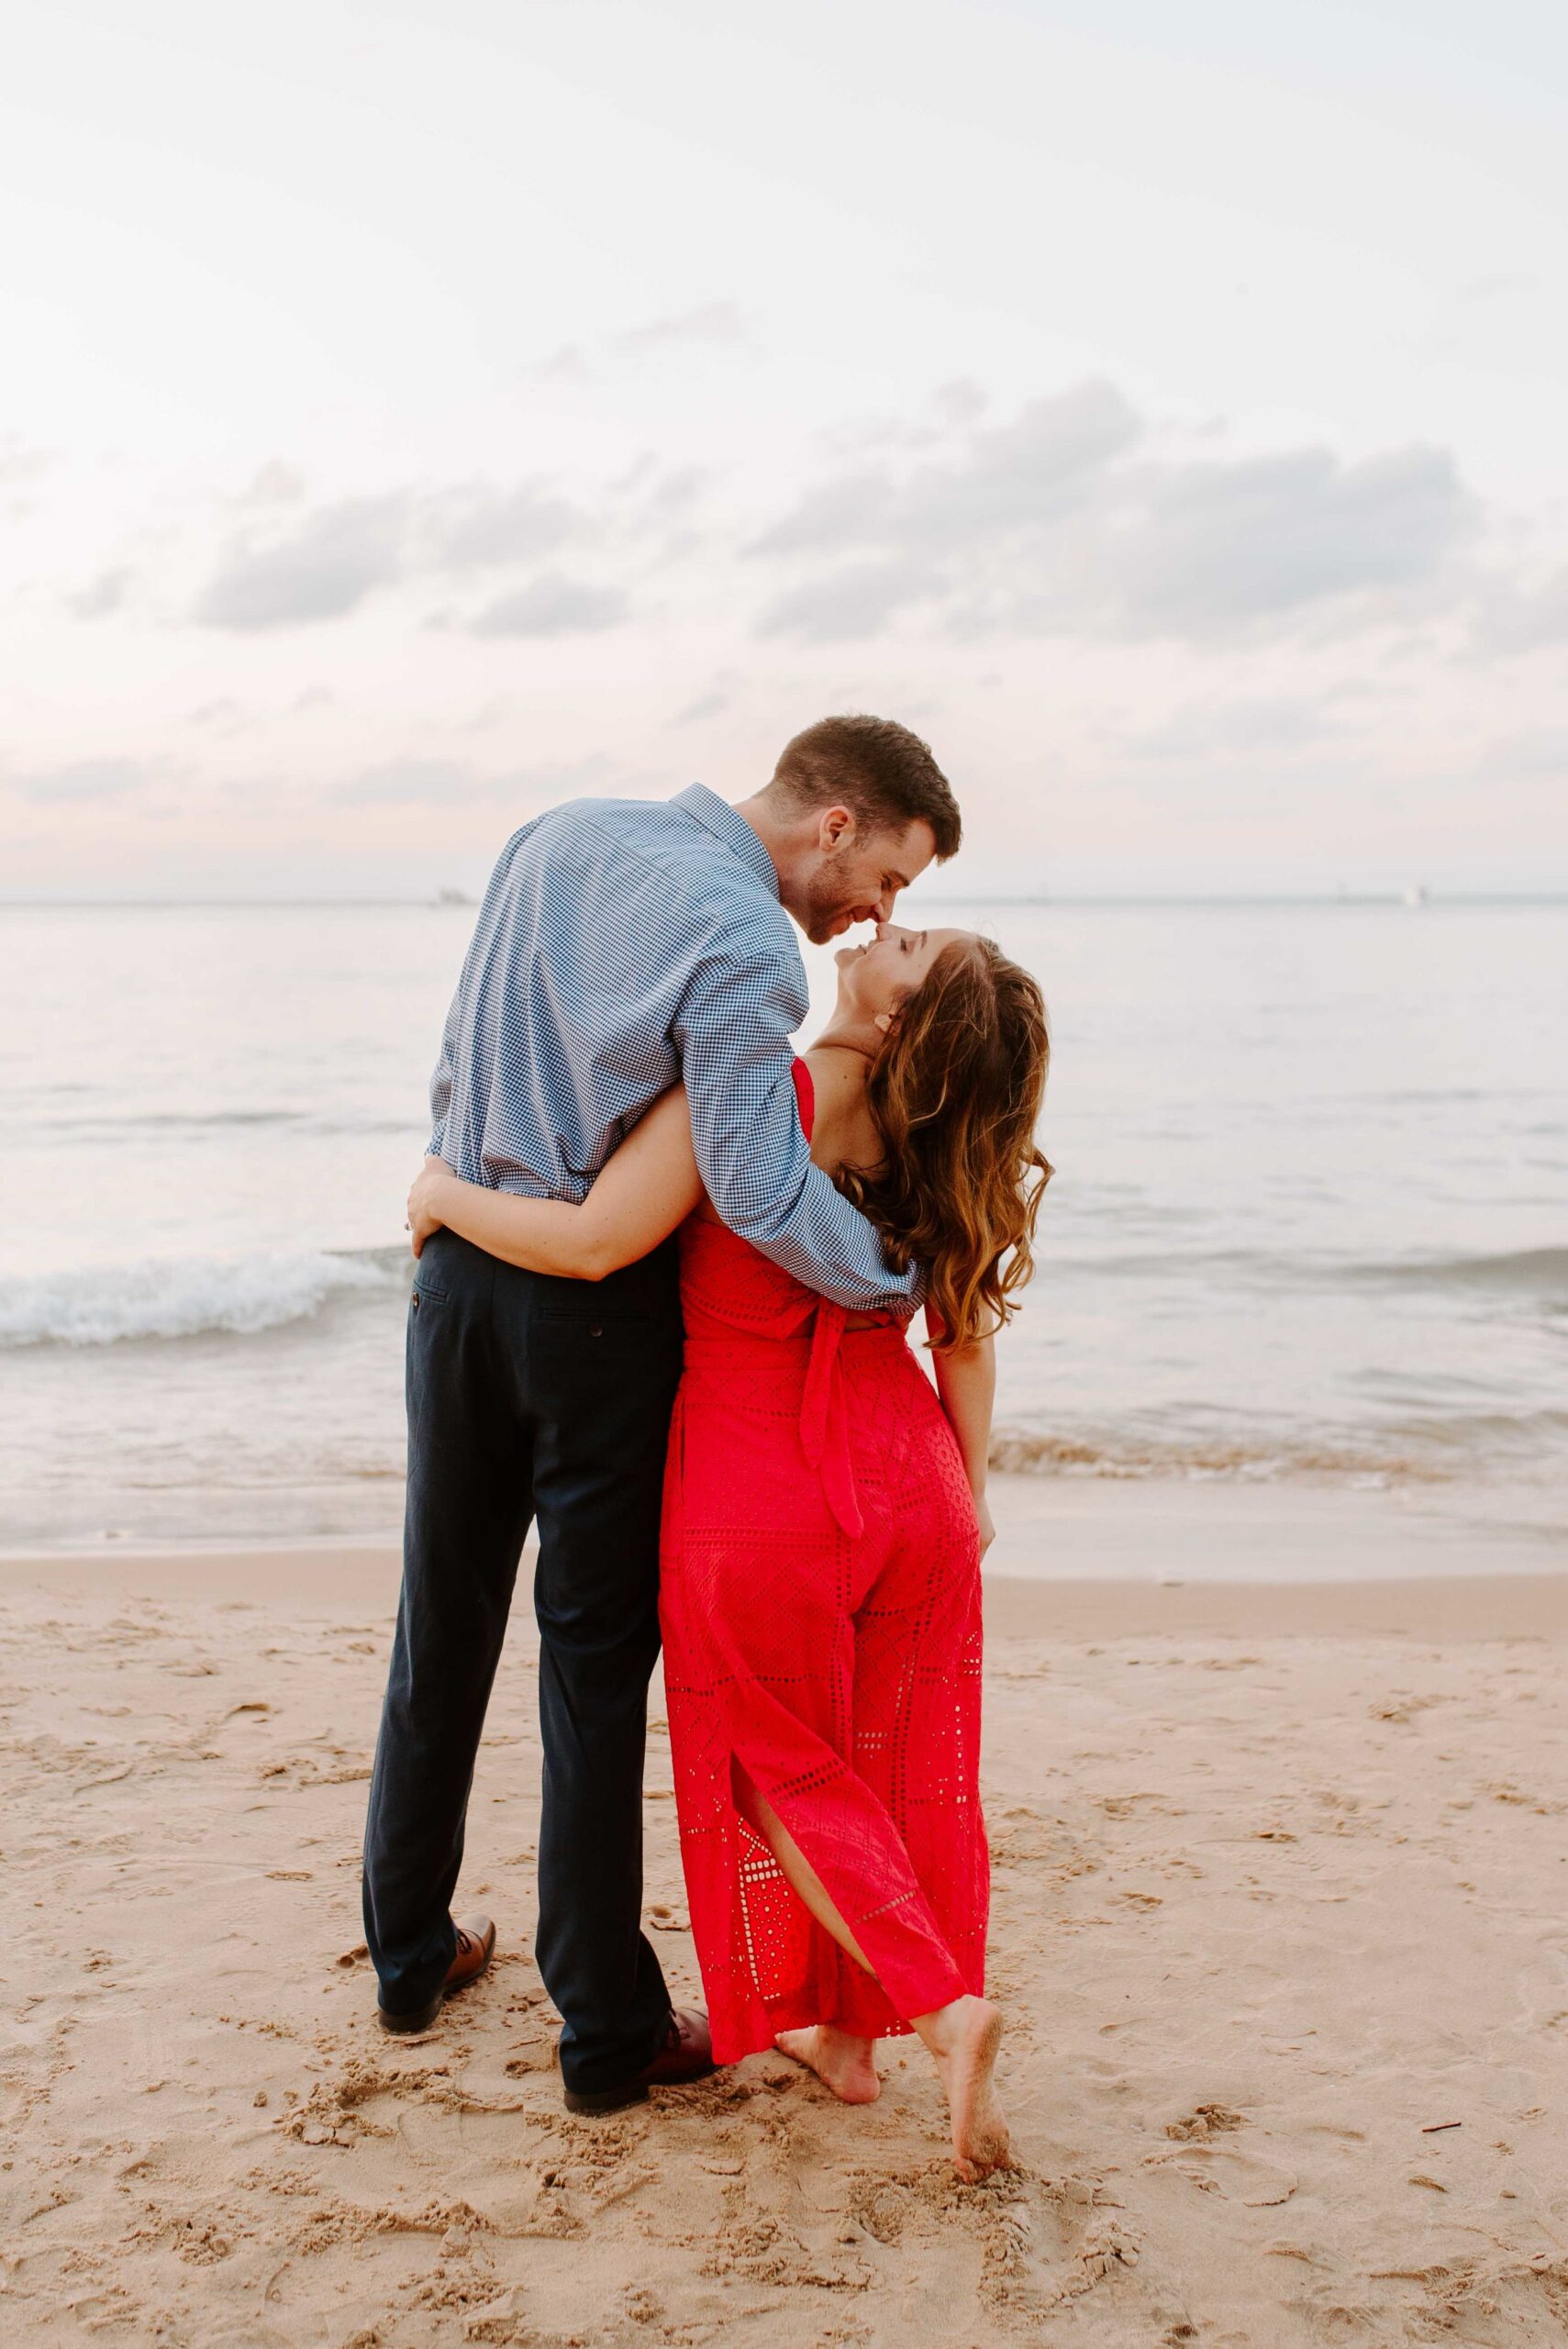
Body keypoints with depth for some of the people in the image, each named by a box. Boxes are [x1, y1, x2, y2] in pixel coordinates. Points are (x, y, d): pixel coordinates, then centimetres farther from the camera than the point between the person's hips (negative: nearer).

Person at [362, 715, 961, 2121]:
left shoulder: (559, 836, 6)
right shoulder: (744, 943, -19)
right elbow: (760, 1192, -27)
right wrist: (905, 1282, -14)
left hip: (461, 1275, 7)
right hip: (600, 1318, -7)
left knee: (444, 1627, 18)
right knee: (597, 1661, 4)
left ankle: (410, 1952, 33)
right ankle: (608, 2032, 15)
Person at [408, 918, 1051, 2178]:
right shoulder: (947, 1152, -3)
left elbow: (593, 1243, -23)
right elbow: (966, 1338, 5)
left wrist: (447, 1196, -7)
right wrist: (968, 1490, 18)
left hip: (758, 1505, -5)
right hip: (908, 1489, 5)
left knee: (783, 1772, 15)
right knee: (904, 1767, 20)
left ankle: (946, 2007, 4)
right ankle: (845, 2027, 32)